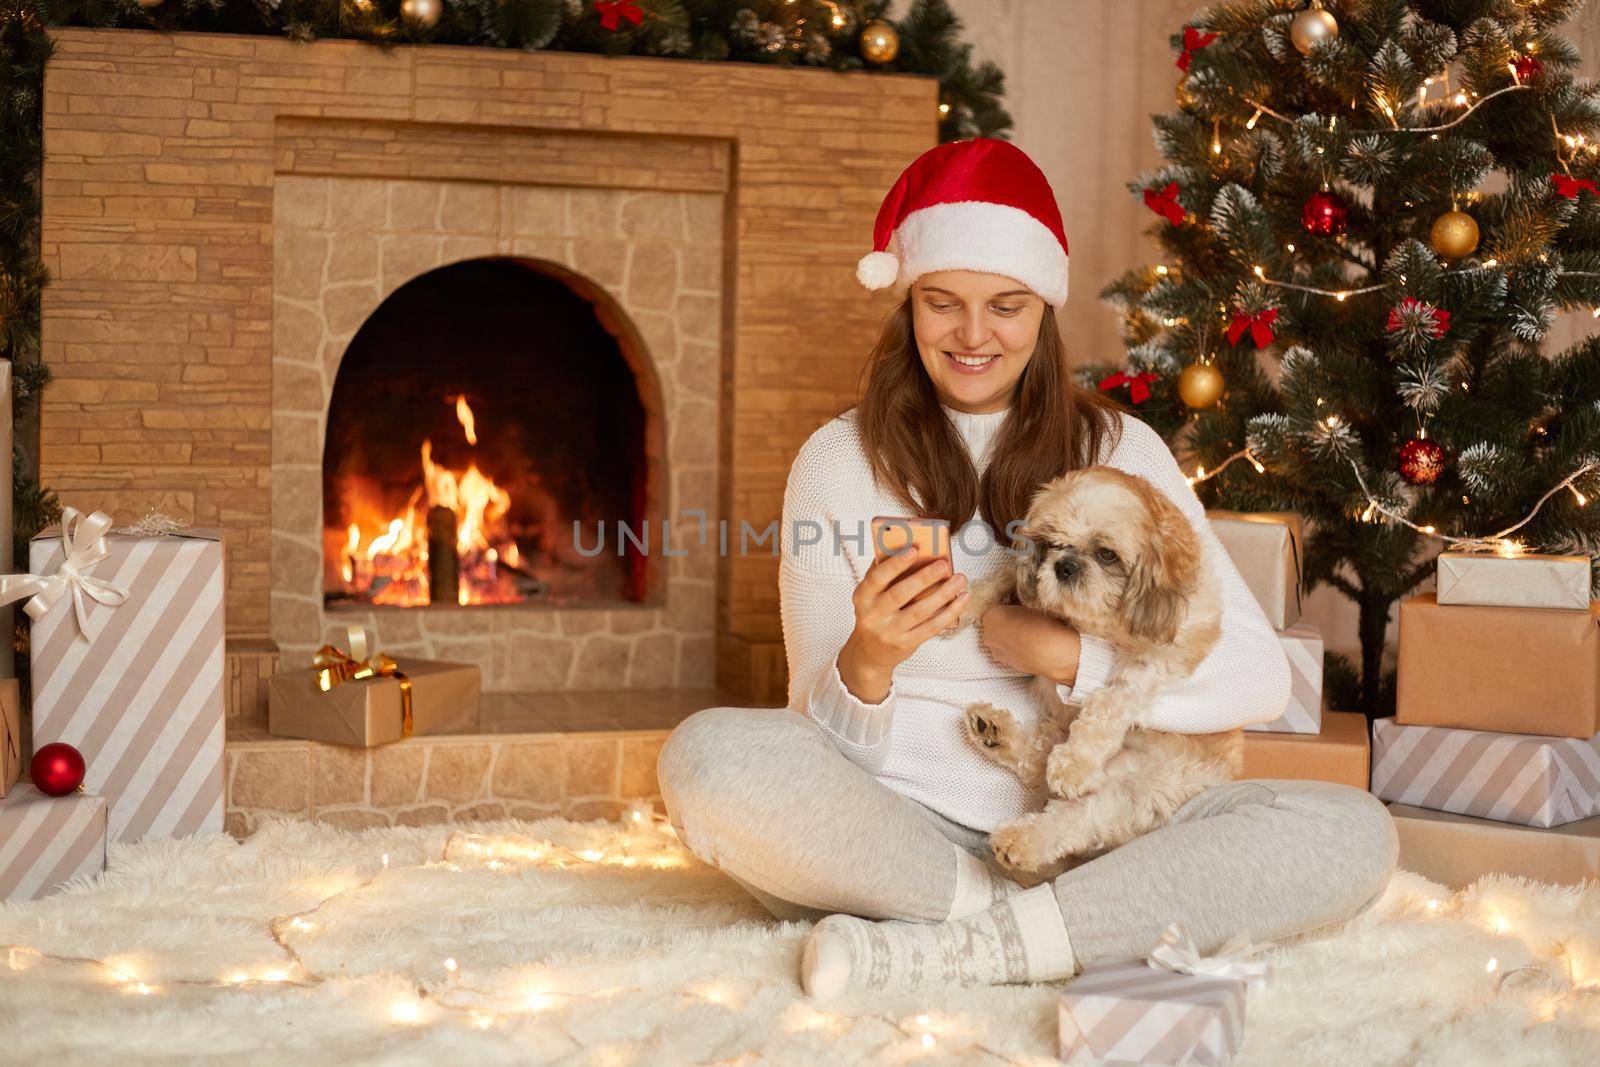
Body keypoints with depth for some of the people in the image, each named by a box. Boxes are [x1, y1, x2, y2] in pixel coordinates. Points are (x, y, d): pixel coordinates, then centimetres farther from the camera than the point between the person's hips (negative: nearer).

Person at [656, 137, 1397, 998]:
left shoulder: (1118, 451, 8)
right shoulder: (839, 461, 4)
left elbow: (1261, 679, 0)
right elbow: (822, 740, 0)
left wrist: (1063, 654, -11)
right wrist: (868, 661, -22)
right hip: (892, 838, -1)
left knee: (1353, 835, -22)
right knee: (708, 755, -30)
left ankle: (940, 952, -26)